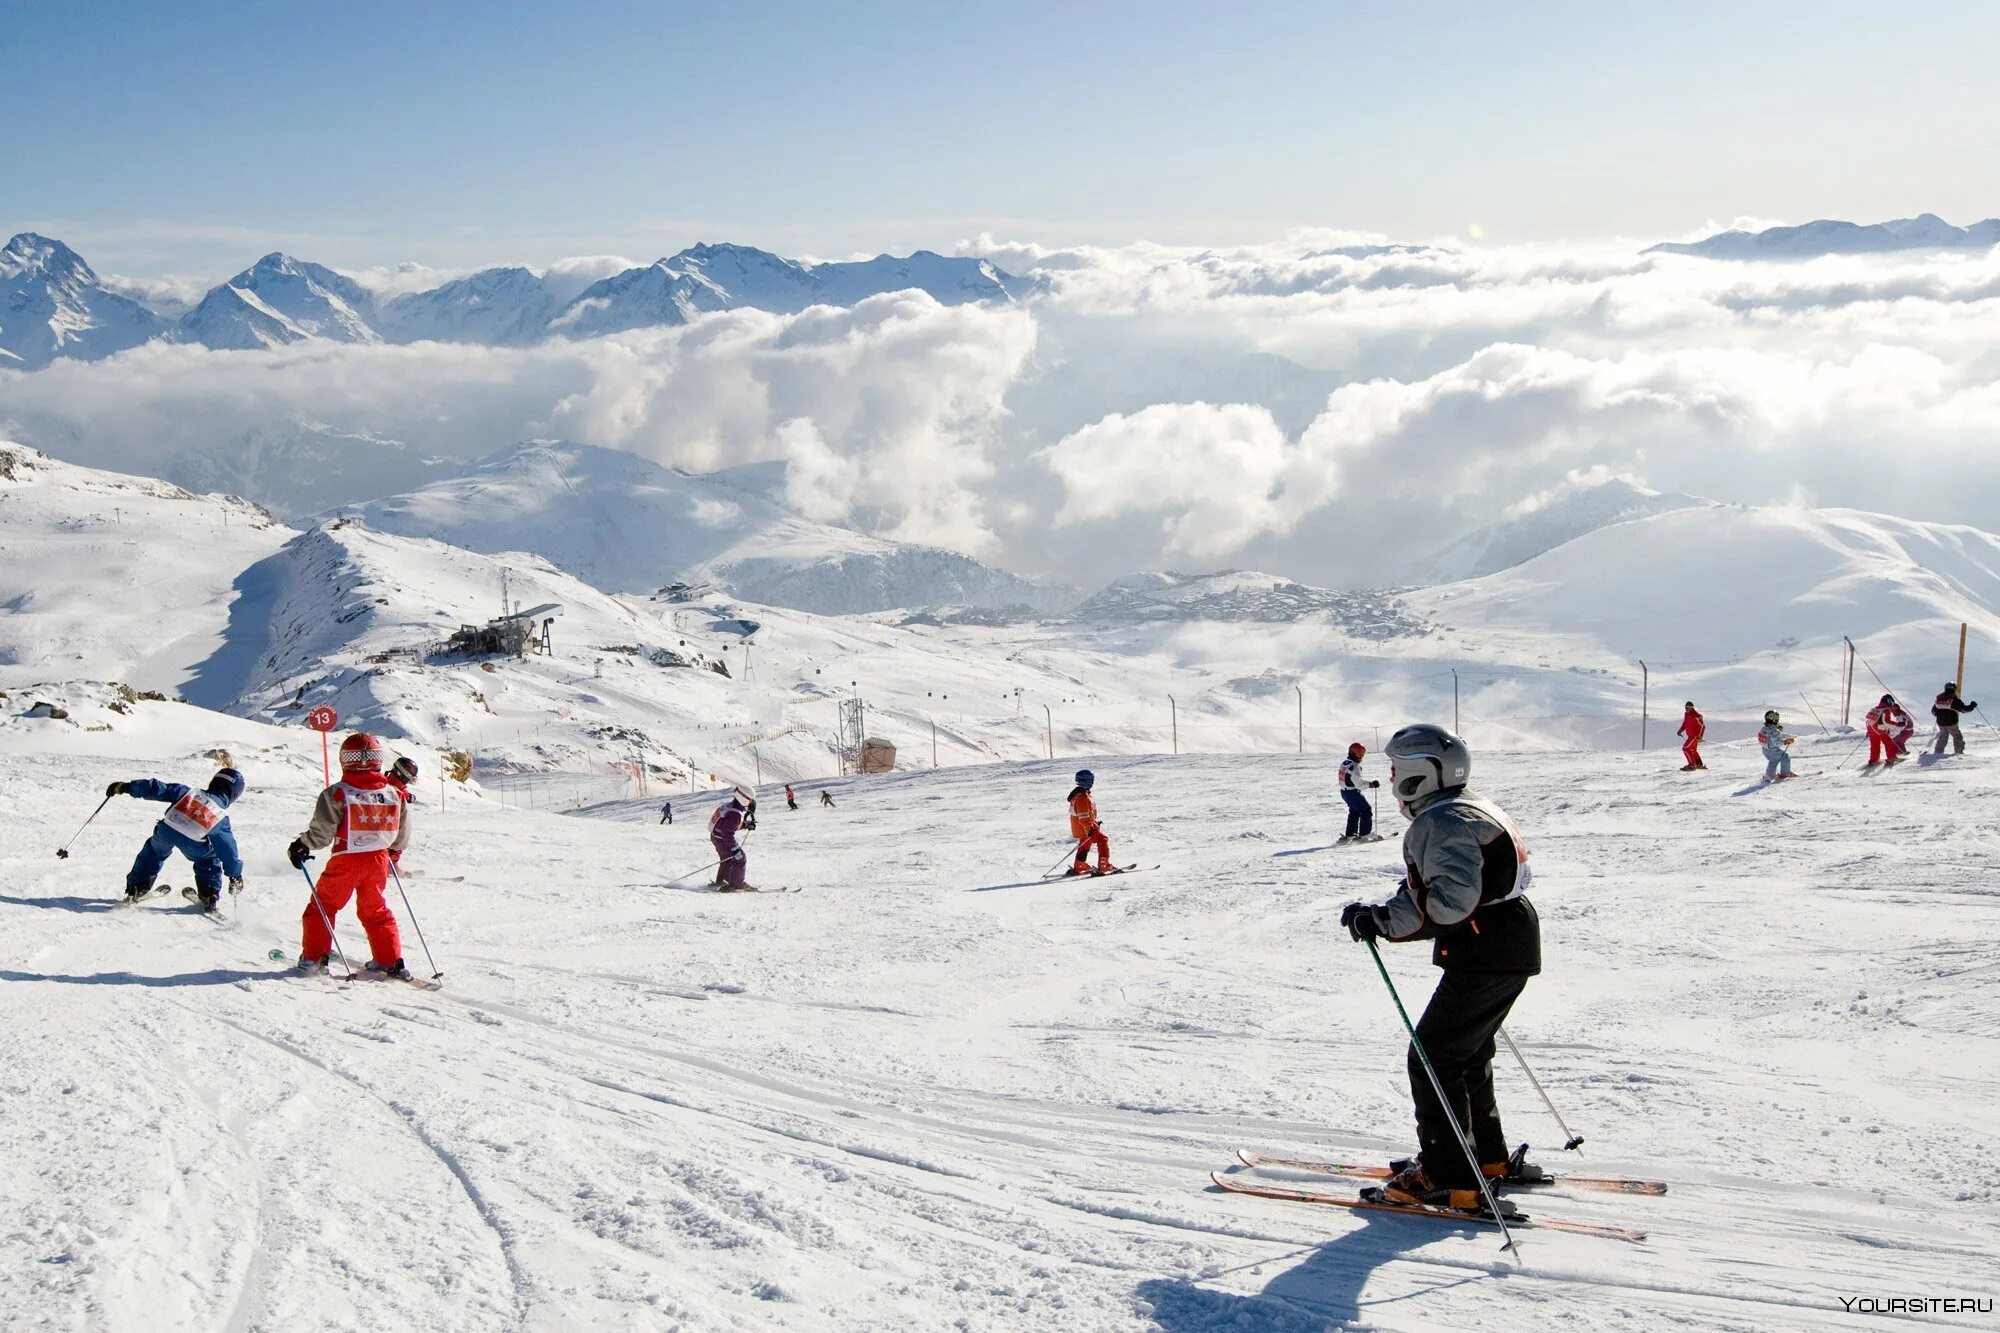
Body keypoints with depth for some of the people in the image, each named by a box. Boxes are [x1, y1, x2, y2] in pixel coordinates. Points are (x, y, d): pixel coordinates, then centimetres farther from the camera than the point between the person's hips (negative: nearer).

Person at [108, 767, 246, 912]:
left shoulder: (188, 792, 22)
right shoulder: (221, 818, 17)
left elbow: (158, 789, 17)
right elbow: (228, 850, 18)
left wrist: (126, 787, 21)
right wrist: (236, 876, 28)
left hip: (166, 830, 2)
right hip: (191, 844, -2)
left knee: (154, 851, 34)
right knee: (209, 861, 27)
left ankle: (136, 887, 35)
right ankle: (209, 898, 17)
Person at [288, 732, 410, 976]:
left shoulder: (336, 794, -12)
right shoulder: (393, 794, 0)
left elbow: (320, 834, -11)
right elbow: (402, 837, 8)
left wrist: (300, 846, 7)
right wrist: (393, 850, 29)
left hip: (346, 861, -4)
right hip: (378, 860, 4)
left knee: (322, 905, 14)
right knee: (375, 910, 18)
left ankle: (314, 957, 15)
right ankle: (391, 962, 16)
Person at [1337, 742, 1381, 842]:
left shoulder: (1344, 763, 2)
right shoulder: (1354, 767, -26)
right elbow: (1359, 783, -25)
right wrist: (1371, 784, -16)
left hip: (1344, 791, 9)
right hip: (1353, 793, -9)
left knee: (1354, 811, 24)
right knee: (1366, 811, 2)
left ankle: (1350, 834, 29)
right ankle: (1365, 835, 3)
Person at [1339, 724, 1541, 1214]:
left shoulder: (1442, 822, -18)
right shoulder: (1472, 808, 16)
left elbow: (1450, 899, -29)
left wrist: (1382, 920, -26)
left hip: (1483, 959, -11)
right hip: (1514, 952, 11)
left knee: (1432, 1059, -5)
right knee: (1467, 1052, 22)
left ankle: (1449, 1178, -4)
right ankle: (1489, 1158, 32)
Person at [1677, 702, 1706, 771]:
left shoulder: (1696, 715, -19)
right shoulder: (1686, 714, 8)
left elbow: (1703, 726, -18)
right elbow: (1684, 724, 21)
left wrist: (1700, 736, -24)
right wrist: (1680, 731, 5)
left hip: (1695, 735, -10)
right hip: (1691, 735, 10)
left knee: (1686, 748, -15)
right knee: (1693, 750, 21)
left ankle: (1692, 765, -11)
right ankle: (1699, 764, 33)